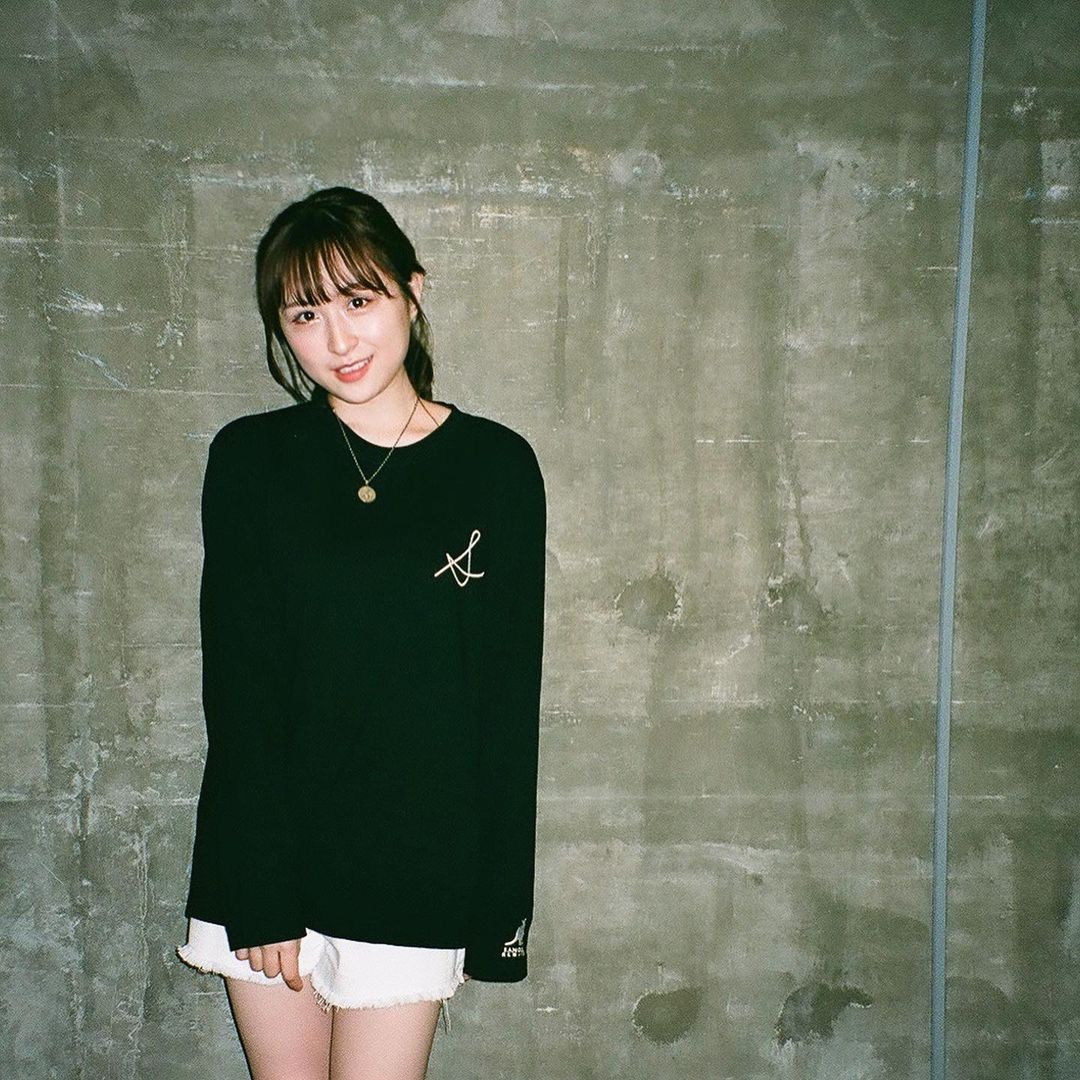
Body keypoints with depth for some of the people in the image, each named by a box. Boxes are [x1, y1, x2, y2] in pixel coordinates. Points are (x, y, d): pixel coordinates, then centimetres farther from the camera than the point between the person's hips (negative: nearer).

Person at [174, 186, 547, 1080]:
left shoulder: (497, 466, -3)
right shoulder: (250, 459, -1)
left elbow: (509, 696, -1)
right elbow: (237, 684, -4)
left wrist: (500, 902, -2)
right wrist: (260, 893, -9)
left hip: (415, 867, -1)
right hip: (263, 848, 1)